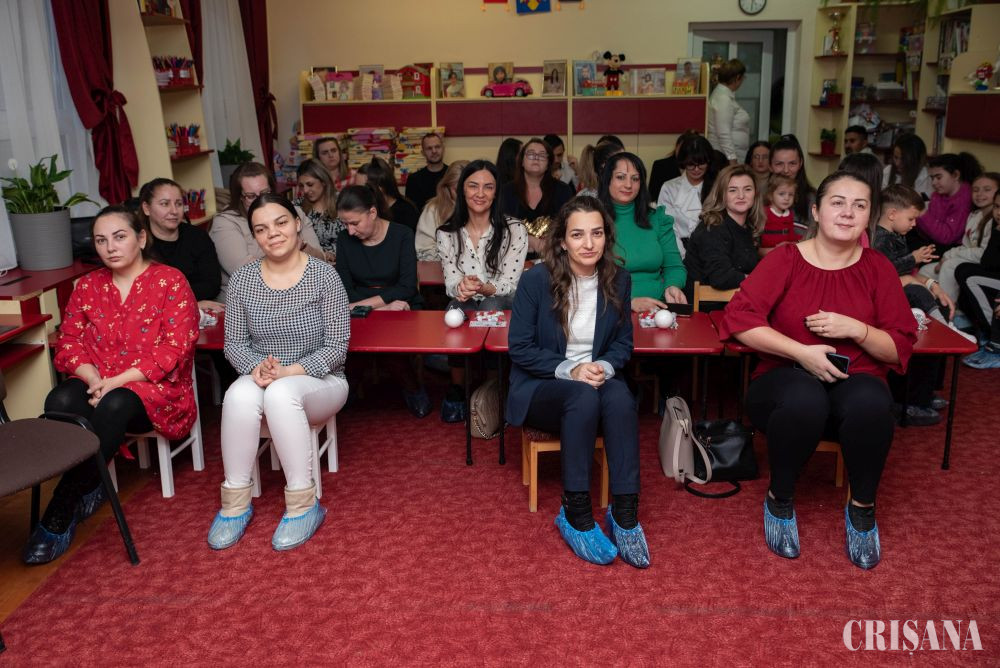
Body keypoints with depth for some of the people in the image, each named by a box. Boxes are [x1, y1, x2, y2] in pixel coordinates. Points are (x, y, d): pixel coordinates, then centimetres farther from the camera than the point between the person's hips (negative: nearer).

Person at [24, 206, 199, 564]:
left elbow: (176, 349, -11)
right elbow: (68, 344, 8)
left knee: (115, 405, -36)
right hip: (97, 385, 4)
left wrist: (117, 381, -19)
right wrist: (94, 380, -14)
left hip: (154, 388, -4)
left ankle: (58, 517, -26)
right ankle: (87, 488, -15)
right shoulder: (88, 286, 14)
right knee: (60, 401, -30)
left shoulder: (170, 280, -2)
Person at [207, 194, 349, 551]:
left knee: (280, 394, -36)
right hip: (259, 378, 3)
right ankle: (235, 503, -17)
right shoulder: (242, 279, 1)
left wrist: (290, 371, -23)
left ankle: (304, 505, -23)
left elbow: (337, 345, -10)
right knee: (239, 396, -32)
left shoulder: (324, 275, -9)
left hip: (318, 381, -3)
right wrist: (256, 367, -17)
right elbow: (234, 343, 5)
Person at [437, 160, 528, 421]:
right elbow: (451, 285, -2)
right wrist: (462, 288, -28)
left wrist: (483, 288, -32)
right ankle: (457, 389, -13)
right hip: (463, 306, 2)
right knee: (458, 311, -33)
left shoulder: (514, 230, -7)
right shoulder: (447, 233, 1)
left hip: (500, 306, -1)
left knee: (490, 308, -35)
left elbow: (508, 285, -10)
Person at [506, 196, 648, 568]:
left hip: (595, 380, 3)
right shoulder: (536, 280, -10)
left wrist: (604, 367, -16)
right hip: (541, 386, -3)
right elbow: (519, 348, -8)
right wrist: (569, 370, -21)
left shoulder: (618, 280, 0)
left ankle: (625, 515, -30)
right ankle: (575, 516, -28)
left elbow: (623, 342, 8)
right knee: (584, 398, -37)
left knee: (621, 399, -34)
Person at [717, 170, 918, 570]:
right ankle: (779, 499, -10)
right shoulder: (785, 259, -1)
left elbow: (900, 347, 5)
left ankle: (862, 507, -8)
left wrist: (856, 329, -15)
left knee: (869, 402, -35)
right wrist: (802, 352, -20)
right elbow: (739, 319, -13)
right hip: (786, 378, -1)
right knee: (803, 399, -38)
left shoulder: (878, 268, 6)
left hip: (854, 382, 2)